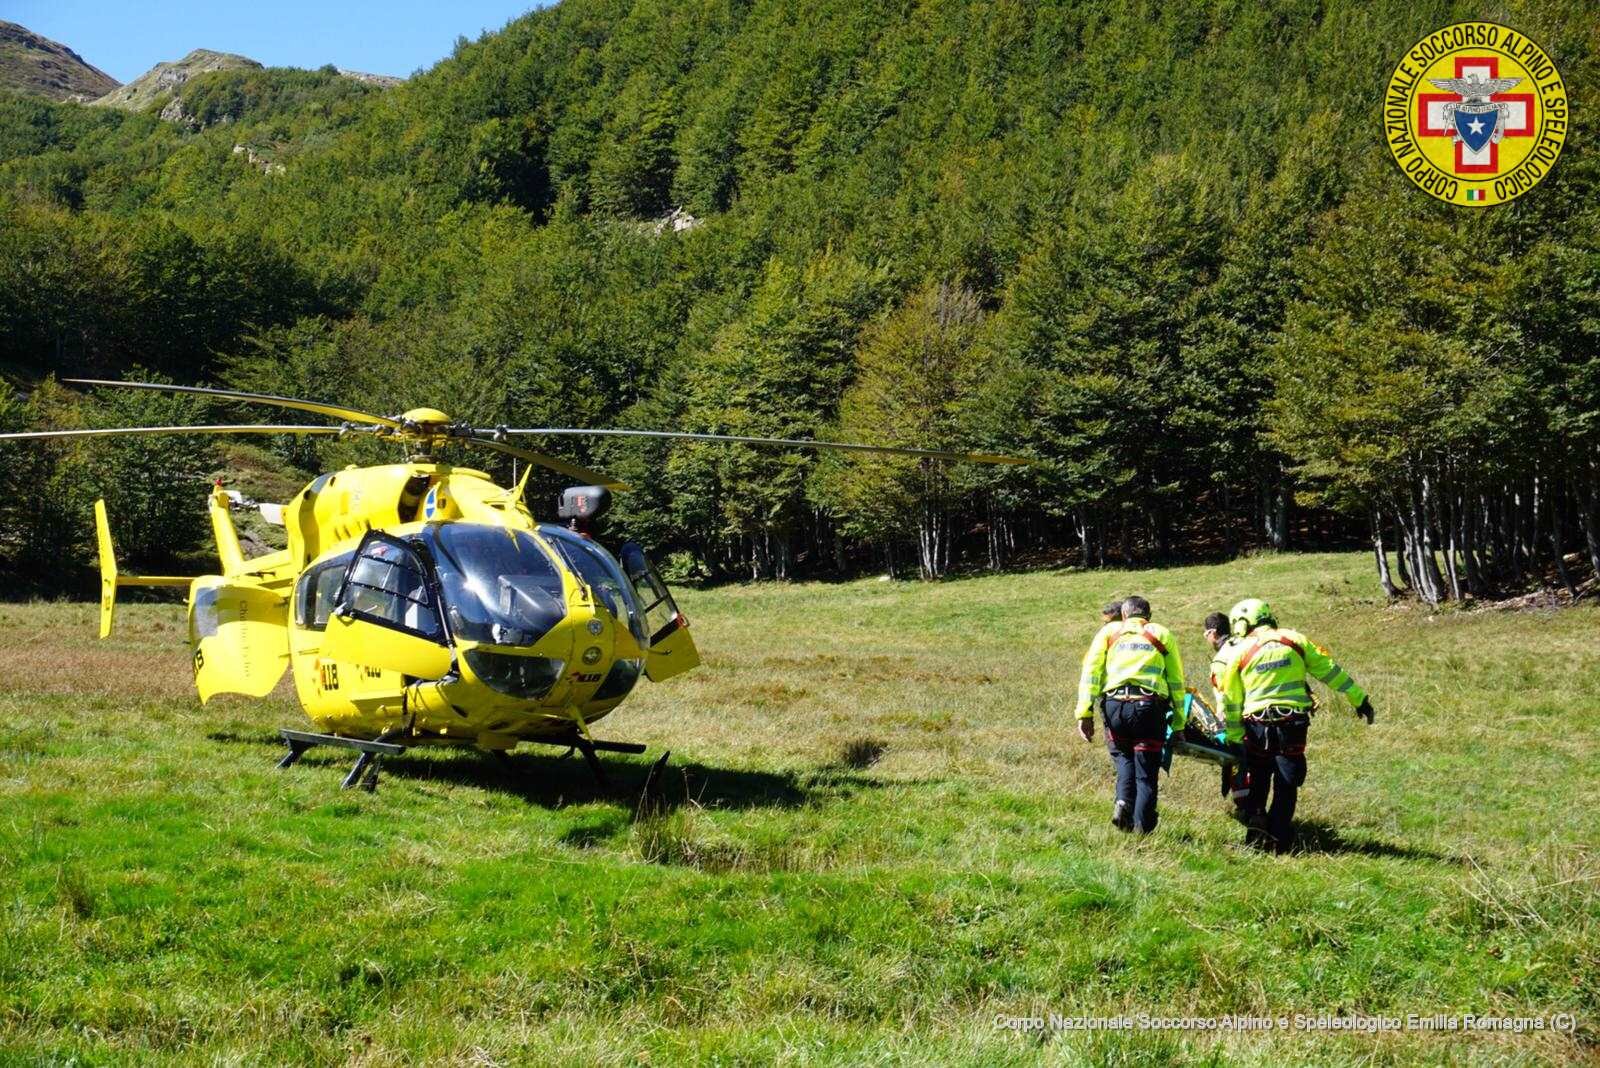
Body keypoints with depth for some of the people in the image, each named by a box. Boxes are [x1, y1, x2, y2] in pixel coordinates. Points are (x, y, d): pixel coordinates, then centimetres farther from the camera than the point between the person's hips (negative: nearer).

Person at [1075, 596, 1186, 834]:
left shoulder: (1109, 631, 19)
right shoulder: (1162, 634, 20)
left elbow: (1091, 671, 6)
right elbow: (1176, 682, 15)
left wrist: (1085, 713, 1)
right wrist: (1178, 724, 16)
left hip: (1115, 704, 0)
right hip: (1150, 705, 0)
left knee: (1123, 758, 21)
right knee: (1146, 774, 9)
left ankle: (1123, 801, -3)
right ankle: (1142, 829, 5)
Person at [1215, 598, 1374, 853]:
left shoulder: (1239, 653, 2)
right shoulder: (1295, 640, 4)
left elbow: (1231, 701, 5)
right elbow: (1329, 671, 4)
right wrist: (1359, 699, 9)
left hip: (1257, 725, 0)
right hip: (1293, 724, 0)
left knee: (1258, 781, 21)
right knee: (1286, 786, 9)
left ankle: (1256, 817, 5)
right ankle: (1278, 839, 9)